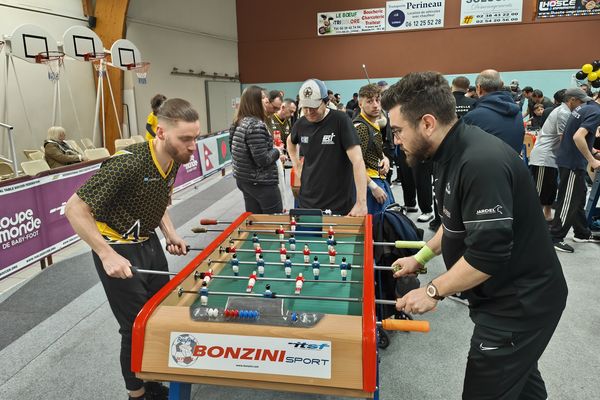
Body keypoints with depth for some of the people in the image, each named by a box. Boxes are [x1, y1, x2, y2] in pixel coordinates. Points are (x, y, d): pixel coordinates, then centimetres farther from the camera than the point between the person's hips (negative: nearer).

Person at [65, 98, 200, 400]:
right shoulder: (127, 163, -29)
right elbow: (74, 209, -25)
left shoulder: (173, 161, -4)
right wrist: (108, 255, -30)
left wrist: (170, 233, 0)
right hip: (119, 252, -8)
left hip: (149, 245, 8)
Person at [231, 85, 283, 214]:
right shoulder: (256, 125, -21)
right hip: (261, 183, -9)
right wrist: (277, 151, -5)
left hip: (243, 179, 9)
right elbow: (262, 160, -24)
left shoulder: (238, 123, 7)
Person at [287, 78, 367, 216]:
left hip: (340, 205, -5)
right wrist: (297, 166, 11)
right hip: (307, 202, 5)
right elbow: (290, 141, 26)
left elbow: (357, 161, -19)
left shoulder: (341, 121, -13)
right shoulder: (301, 124, 2)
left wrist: (361, 203, -25)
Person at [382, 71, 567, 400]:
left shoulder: (481, 163, -29)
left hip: (520, 304, -9)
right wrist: (421, 256, 11)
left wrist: (434, 291, -18)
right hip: (509, 297, 9)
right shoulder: (453, 153, 2)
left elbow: (488, 254, -30)